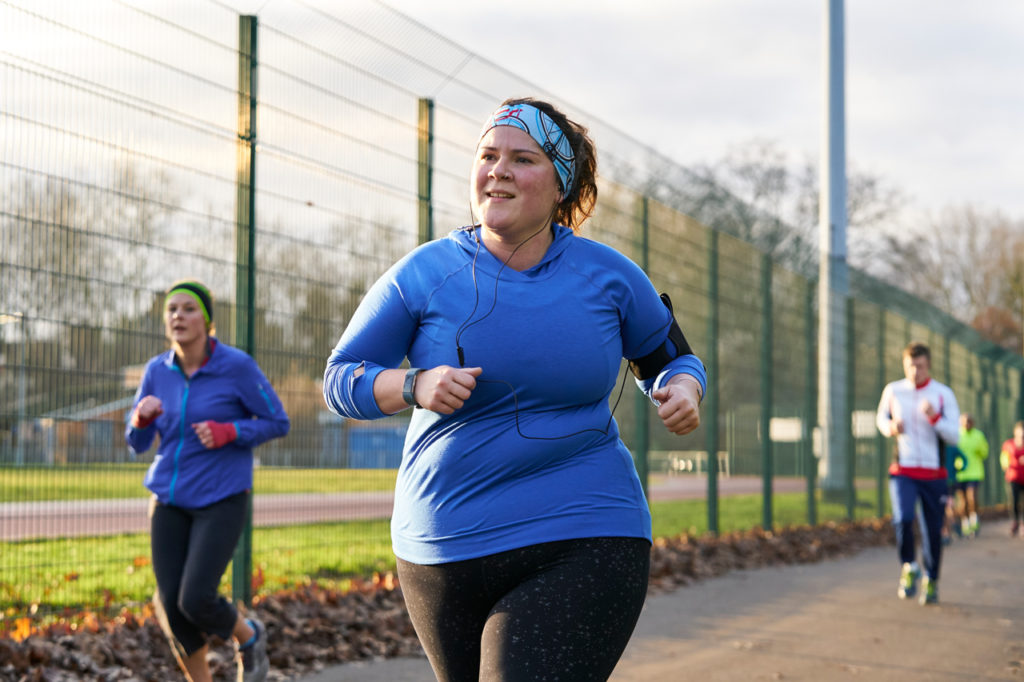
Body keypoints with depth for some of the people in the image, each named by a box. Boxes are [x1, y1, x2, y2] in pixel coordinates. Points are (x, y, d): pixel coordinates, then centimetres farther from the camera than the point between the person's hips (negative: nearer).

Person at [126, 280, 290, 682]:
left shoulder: (237, 366, -13)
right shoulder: (157, 371, 0)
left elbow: (278, 423, -4)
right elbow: (137, 442, 6)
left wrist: (227, 432, -21)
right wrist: (143, 417, -17)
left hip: (222, 500, -4)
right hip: (170, 501, 4)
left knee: (195, 601, -16)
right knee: (172, 607, -2)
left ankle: (248, 636, 18)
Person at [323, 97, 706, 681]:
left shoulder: (607, 276, 1)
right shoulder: (424, 274, -2)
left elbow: (671, 359, 16)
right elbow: (341, 378, 2)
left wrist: (683, 392, -8)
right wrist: (414, 387, -18)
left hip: (584, 547, -2)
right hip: (444, 553, 2)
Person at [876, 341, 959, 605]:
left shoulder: (943, 394, -1)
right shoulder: (893, 391, 3)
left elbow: (954, 436, -6)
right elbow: (881, 417, 21)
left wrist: (934, 417, -24)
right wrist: (890, 428, -2)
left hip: (934, 474, 0)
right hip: (903, 471, 0)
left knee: (933, 531, 4)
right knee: (903, 519, -23)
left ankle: (931, 582, 24)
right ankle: (908, 568, -1)